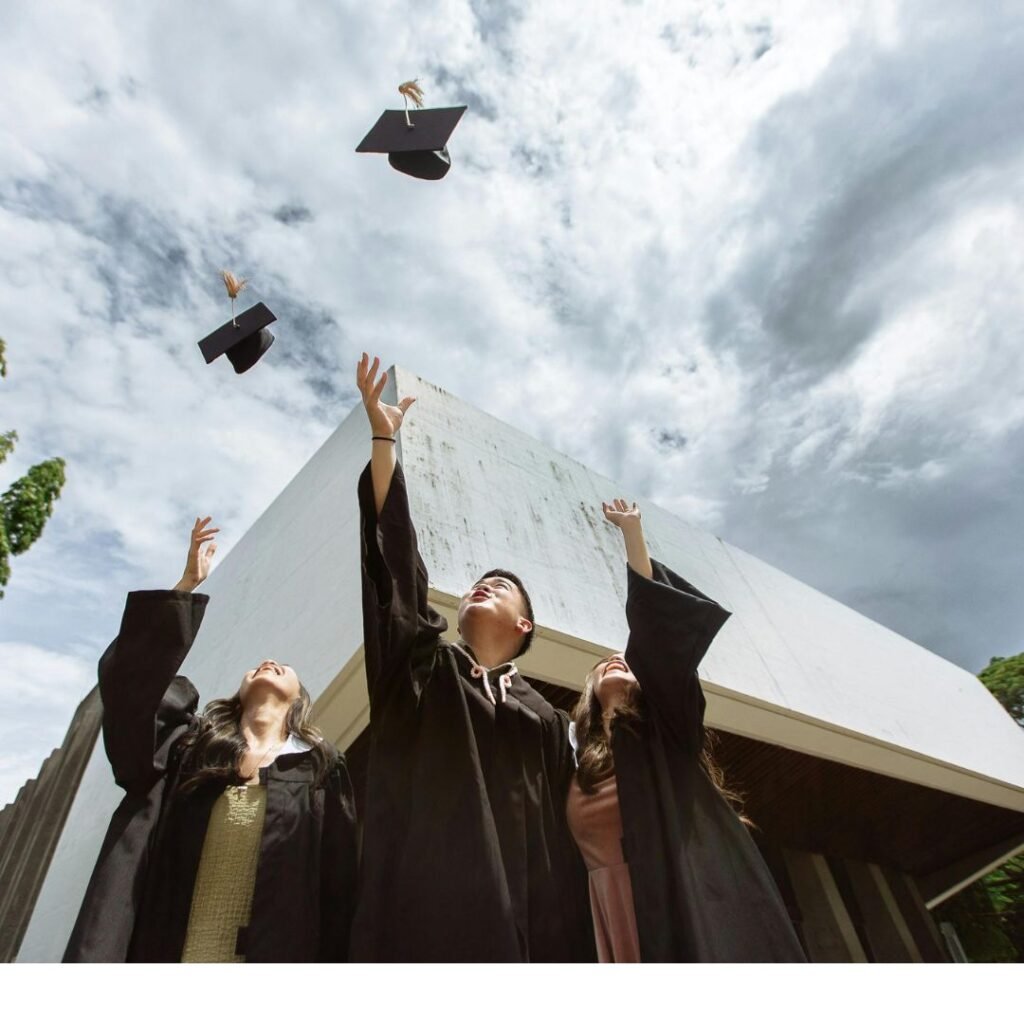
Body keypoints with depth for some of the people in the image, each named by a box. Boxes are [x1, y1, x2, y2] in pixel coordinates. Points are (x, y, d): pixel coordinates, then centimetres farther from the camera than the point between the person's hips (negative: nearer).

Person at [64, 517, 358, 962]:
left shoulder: (321, 771, 10)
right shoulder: (189, 745, 14)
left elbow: (338, 887, 2)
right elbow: (132, 676, 1)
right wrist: (188, 584, 1)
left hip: (274, 955, -1)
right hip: (167, 949, 2)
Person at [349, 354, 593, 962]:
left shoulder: (546, 720, 16)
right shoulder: (423, 668, 13)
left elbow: (564, 844, 9)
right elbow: (394, 553, 3)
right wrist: (383, 439, -1)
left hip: (514, 926, 2)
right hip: (421, 907, -1)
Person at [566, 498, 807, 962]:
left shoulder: (665, 725, 11)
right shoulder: (580, 769, 21)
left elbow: (654, 618, 0)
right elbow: (589, 855, 18)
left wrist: (632, 532, -2)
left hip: (700, 897, -3)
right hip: (627, 914, 3)